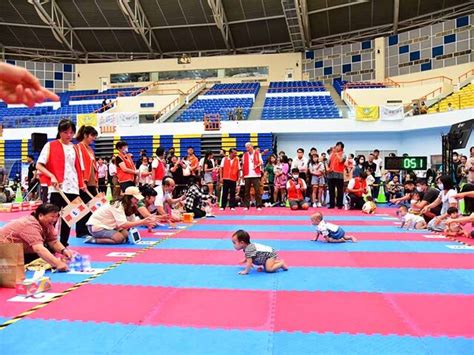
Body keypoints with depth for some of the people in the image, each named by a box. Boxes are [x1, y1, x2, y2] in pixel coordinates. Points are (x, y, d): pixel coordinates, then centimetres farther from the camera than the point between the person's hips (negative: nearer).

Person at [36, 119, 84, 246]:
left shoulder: (75, 148, 14)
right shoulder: (50, 145, 0)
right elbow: (39, 165, -6)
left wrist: (81, 183, 9)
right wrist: (52, 176, -19)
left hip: (73, 188, 5)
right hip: (57, 188, -5)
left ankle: (64, 245, 18)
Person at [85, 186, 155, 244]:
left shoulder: (129, 206, 1)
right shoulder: (117, 206, -26)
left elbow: (133, 221, -6)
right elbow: (123, 224, -36)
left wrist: (146, 221, -23)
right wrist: (142, 222, -36)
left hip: (107, 226, 9)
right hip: (96, 226, -9)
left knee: (126, 235, -5)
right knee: (120, 238, -24)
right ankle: (93, 239, -12)